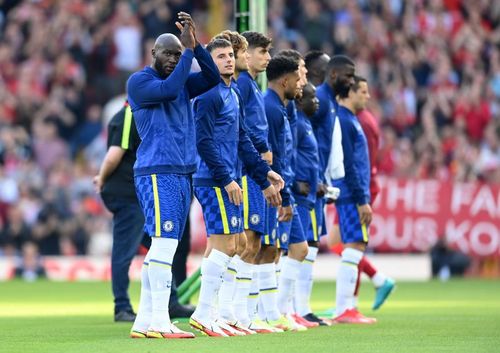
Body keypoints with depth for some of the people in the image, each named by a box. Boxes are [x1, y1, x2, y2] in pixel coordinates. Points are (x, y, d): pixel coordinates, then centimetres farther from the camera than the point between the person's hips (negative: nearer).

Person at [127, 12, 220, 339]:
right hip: (157, 173, -8)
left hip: (183, 174, 8)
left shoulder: (182, 81, 18)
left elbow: (213, 77, 4)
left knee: (162, 248, 6)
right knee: (165, 243, -15)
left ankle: (144, 321, 8)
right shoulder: (139, 81, -3)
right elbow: (169, 89, -20)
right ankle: (159, 322, -18)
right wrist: (188, 50, -15)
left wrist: (195, 44, -6)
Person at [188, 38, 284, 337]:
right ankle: (204, 314, -7)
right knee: (224, 244, -11)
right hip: (215, 181, -10)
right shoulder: (209, 94, -11)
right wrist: (226, 179, -18)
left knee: (225, 246, 10)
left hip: (228, 182, 10)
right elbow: (204, 141, -17)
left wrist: (264, 174, 21)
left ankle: (210, 313, 14)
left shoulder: (232, 94, 18)